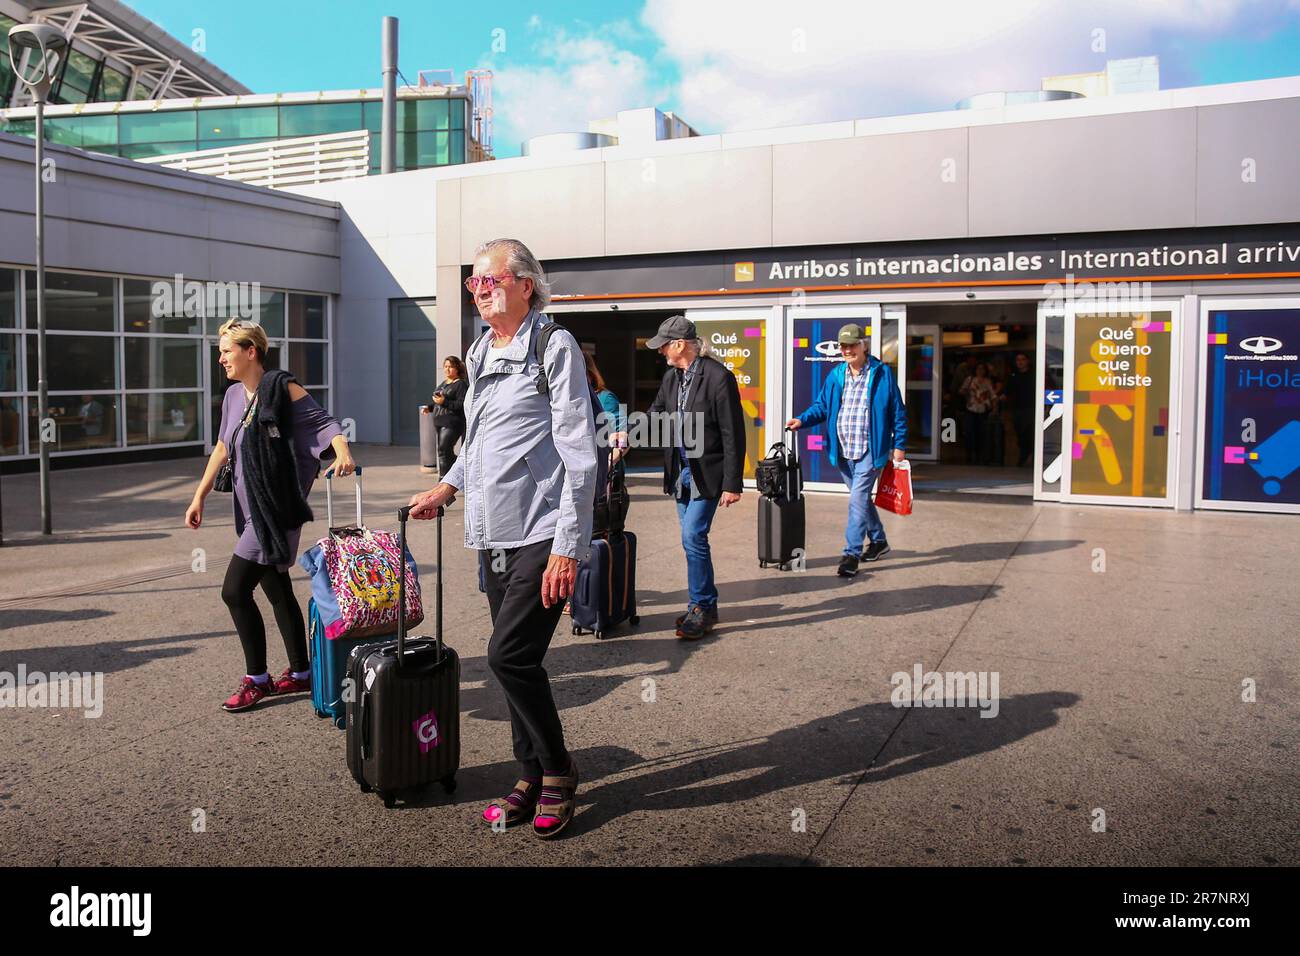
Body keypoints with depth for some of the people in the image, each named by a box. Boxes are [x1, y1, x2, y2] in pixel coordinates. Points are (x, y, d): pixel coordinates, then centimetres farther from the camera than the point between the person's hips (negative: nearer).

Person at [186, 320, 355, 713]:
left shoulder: (281, 387, -10)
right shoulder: (234, 395, 12)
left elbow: (324, 421, -14)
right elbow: (222, 448, 20)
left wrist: (343, 453, -33)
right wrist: (199, 497, 20)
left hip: (276, 508, -8)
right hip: (251, 509, 8)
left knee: (235, 590, -8)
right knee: (277, 591, 13)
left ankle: (256, 679, 5)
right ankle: (300, 674, 25)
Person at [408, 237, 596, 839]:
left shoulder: (555, 347, -8)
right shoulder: (480, 354, 15)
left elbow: (579, 452, -14)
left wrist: (566, 547, -18)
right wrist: (447, 487, 15)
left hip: (542, 535, -7)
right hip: (494, 536, 8)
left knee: (509, 654, -11)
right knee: (516, 661, 11)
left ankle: (558, 770, 10)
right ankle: (533, 779, 25)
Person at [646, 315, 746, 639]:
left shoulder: (718, 377, -15)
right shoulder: (671, 376, 8)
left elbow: (733, 435, -15)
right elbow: (655, 416, 18)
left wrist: (732, 483, -16)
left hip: (707, 473, -7)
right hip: (681, 471, 8)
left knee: (693, 537, -12)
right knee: (693, 539, 11)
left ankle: (702, 607, 2)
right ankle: (705, 605, 23)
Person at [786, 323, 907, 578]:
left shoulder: (882, 374, -5)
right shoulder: (835, 375, 7)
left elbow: (897, 412, -2)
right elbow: (822, 406, 12)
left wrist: (899, 445, -5)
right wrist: (802, 420, -7)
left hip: (869, 450, -5)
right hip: (843, 451, 6)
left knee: (857, 499, -13)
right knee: (861, 498, 18)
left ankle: (852, 554, -8)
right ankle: (878, 540, 37)